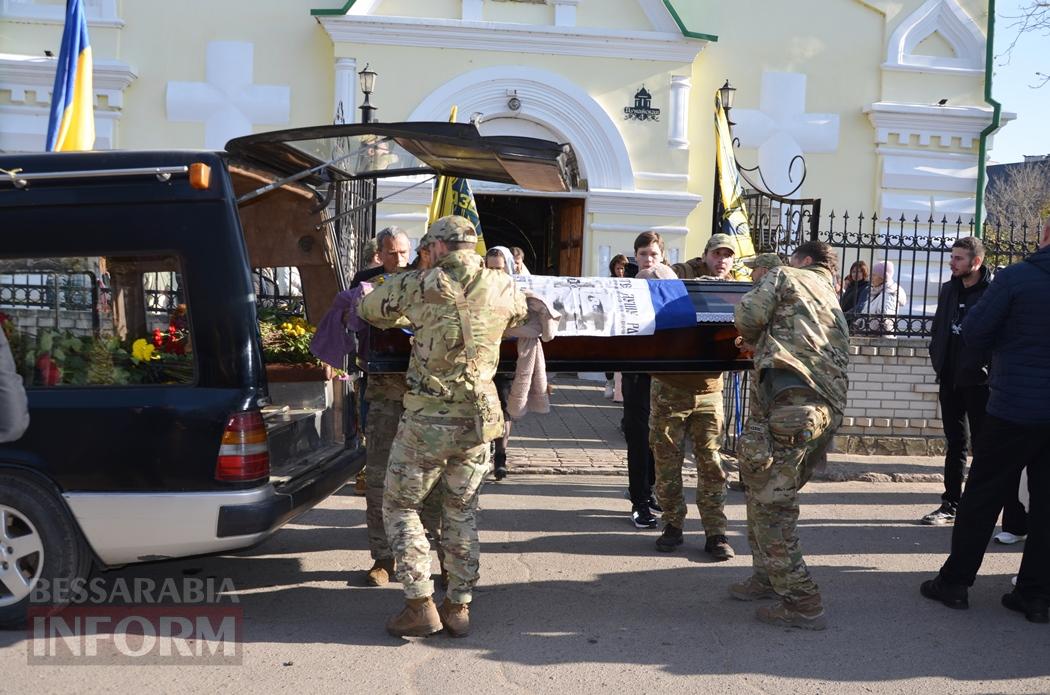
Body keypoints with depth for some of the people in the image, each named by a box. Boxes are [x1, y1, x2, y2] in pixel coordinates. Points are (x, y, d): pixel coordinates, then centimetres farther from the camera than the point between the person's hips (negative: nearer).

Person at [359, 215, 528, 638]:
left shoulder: (420, 285, -6)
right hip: (479, 421, 4)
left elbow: (367, 309, 8)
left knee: (399, 505, 13)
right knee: (462, 512, 18)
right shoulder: (503, 288, 2)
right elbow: (524, 315, 24)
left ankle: (421, 605, 9)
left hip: (428, 421, -4)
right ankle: (459, 607, 21)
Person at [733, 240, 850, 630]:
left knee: (768, 500, -5)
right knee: (776, 496, 22)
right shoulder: (834, 302, 34)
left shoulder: (786, 277, 12)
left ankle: (802, 603, -3)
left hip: (790, 397, -9)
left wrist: (754, 342, 21)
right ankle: (768, 578, 31)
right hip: (829, 409, 9)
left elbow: (749, 315, 1)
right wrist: (764, 346, 40)